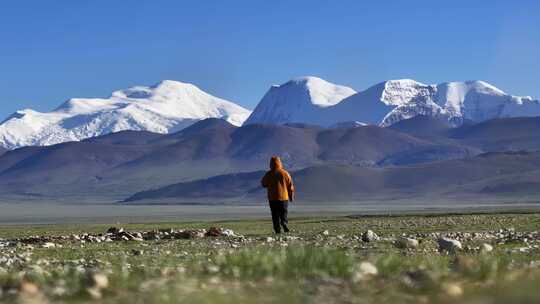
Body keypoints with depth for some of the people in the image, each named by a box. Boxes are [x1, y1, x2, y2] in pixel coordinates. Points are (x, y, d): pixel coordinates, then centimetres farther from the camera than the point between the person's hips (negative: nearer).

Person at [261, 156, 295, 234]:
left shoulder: (268, 174, -6)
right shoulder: (285, 173, -3)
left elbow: (263, 184, 6)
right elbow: (290, 186, 1)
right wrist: (291, 196, 13)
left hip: (272, 198, -1)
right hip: (284, 197, 1)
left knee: (275, 215, 5)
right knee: (283, 214, 12)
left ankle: (277, 229, -3)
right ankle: (285, 224, -12)